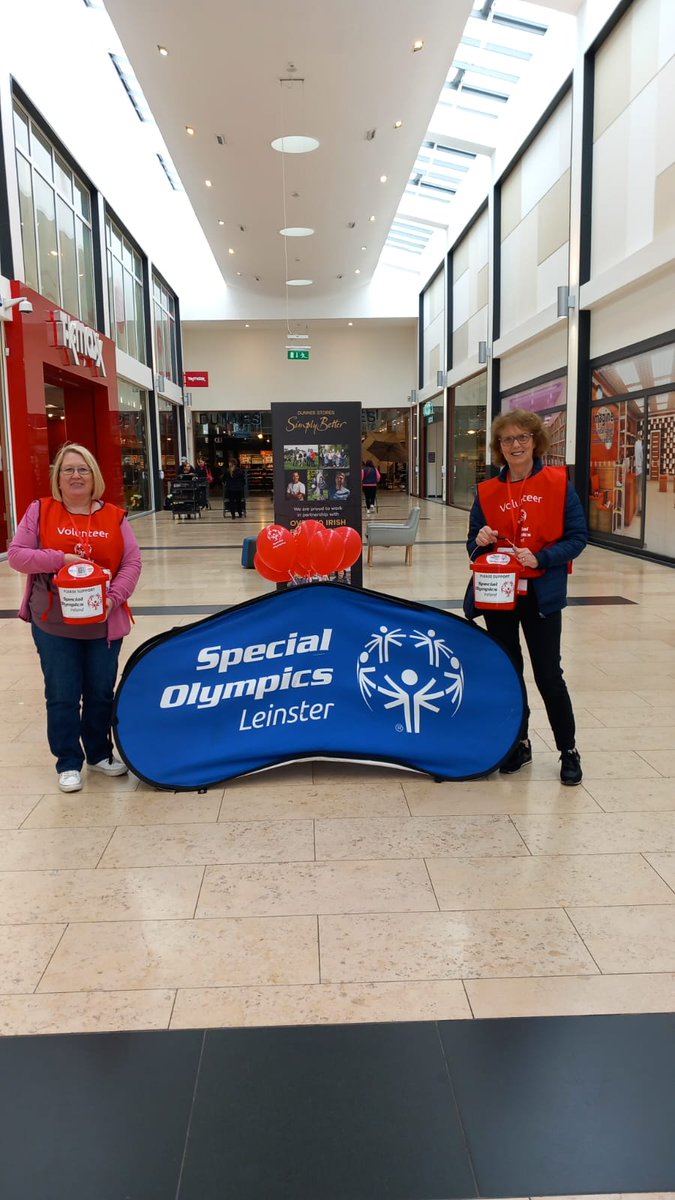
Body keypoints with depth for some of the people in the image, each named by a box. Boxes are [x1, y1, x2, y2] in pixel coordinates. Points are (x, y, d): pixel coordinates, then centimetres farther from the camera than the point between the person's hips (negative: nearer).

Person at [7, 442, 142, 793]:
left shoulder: (114, 516, 2)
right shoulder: (40, 511, -2)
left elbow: (132, 562, -1)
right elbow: (16, 554, -6)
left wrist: (114, 597, -16)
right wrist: (60, 559, -18)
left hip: (103, 623, 2)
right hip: (53, 623, -1)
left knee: (101, 693, 13)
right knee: (62, 696, 6)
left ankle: (99, 754, 32)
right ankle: (68, 763, 21)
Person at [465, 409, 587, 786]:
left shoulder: (558, 484, -5)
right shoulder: (487, 492, 3)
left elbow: (578, 537, -6)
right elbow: (475, 547, 8)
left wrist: (541, 558, -20)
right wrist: (481, 542, -15)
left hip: (541, 595, -3)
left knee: (548, 674, 2)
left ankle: (569, 750, 19)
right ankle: (519, 743, 29)